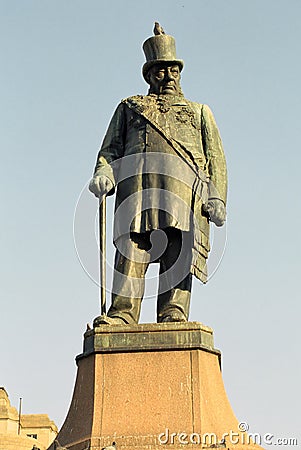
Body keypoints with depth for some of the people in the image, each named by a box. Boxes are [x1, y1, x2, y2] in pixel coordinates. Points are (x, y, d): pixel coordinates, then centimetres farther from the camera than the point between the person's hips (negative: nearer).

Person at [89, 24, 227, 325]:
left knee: (179, 247, -17)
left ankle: (174, 313, -27)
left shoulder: (199, 112, 32)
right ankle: (121, 314, -28)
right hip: (136, 179, 0)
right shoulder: (129, 107, 33)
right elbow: (111, 148, 20)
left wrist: (217, 197, 1)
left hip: (184, 178, 0)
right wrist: (102, 173, -3)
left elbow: (215, 159, 19)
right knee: (131, 245, -18)